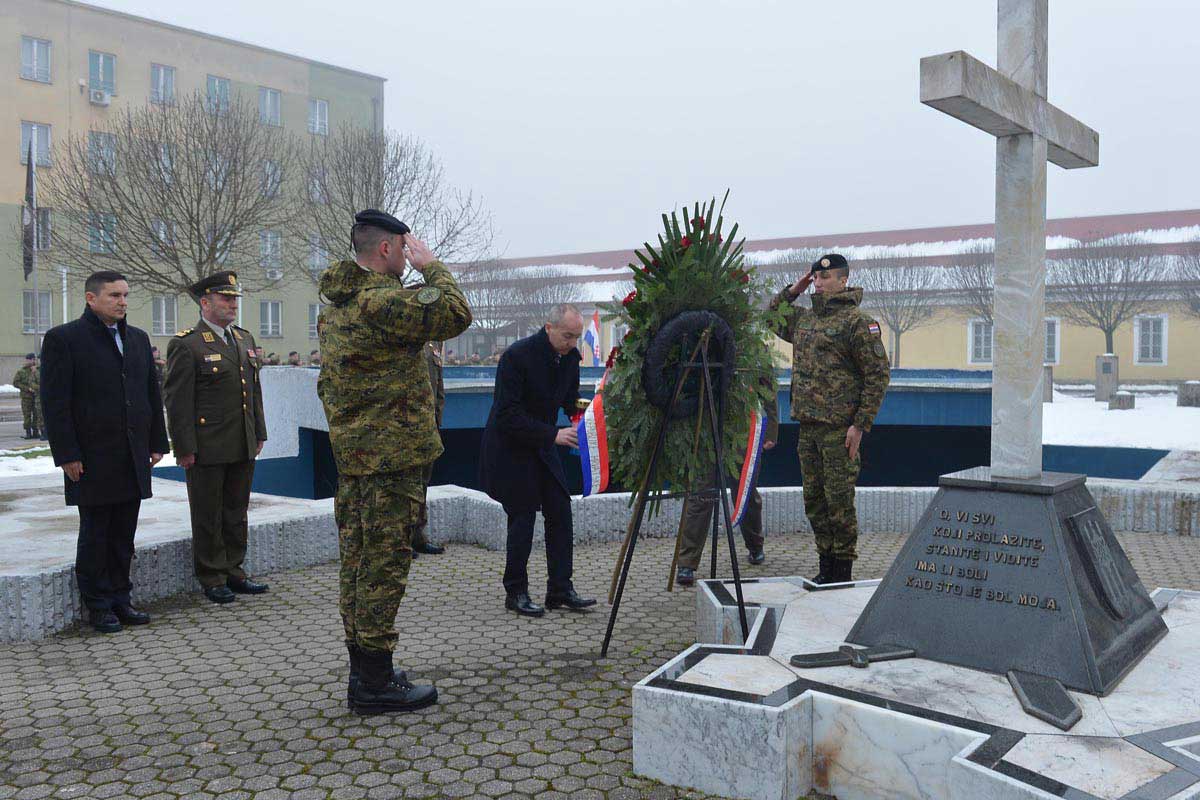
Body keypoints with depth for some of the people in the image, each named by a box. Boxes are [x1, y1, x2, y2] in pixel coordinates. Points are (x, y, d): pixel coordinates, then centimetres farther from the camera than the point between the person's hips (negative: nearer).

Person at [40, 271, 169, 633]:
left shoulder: (138, 338, 12)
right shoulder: (63, 339, -6)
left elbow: (152, 395, 16)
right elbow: (55, 403, -9)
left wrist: (157, 442, 11)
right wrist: (67, 455, -13)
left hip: (133, 459, 5)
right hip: (93, 460, -5)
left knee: (123, 535, 11)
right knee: (95, 535, 4)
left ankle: (120, 598, 21)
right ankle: (98, 606, 14)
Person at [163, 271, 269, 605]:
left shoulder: (245, 339, 13)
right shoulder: (186, 345, -9)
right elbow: (178, 401, -12)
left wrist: (259, 433, 15)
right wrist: (184, 448, -14)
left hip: (243, 448, 7)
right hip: (206, 450, -7)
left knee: (236, 513, 14)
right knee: (208, 517, 4)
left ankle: (233, 572, 25)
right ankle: (212, 580, 14)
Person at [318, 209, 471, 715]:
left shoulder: (334, 305, 15)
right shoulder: (382, 302, -17)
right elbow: (455, 315, -15)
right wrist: (432, 267, -1)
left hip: (350, 452, 10)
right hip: (392, 452, -10)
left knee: (356, 560, 13)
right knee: (384, 563, -4)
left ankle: (363, 672, 23)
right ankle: (375, 682, 3)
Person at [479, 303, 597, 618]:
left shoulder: (570, 356, -3)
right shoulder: (517, 355, -24)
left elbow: (570, 400, 10)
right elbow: (508, 415, -26)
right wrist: (554, 435, -31)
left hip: (542, 446, 7)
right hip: (510, 448, -7)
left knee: (560, 513, 2)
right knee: (523, 518, -4)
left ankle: (560, 589, 9)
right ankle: (515, 592, 11)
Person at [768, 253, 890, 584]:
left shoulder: (857, 321, -8)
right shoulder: (804, 318, 15)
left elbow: (878, 375, -10)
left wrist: (860, 425, -15)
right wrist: (791, 291, 16)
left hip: (839, 429, -7)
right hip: (808, 427, 8)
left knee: (839, 501, -3)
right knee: (814, 500, 12)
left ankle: (843, 572, 8)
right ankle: (826, 567, 24)